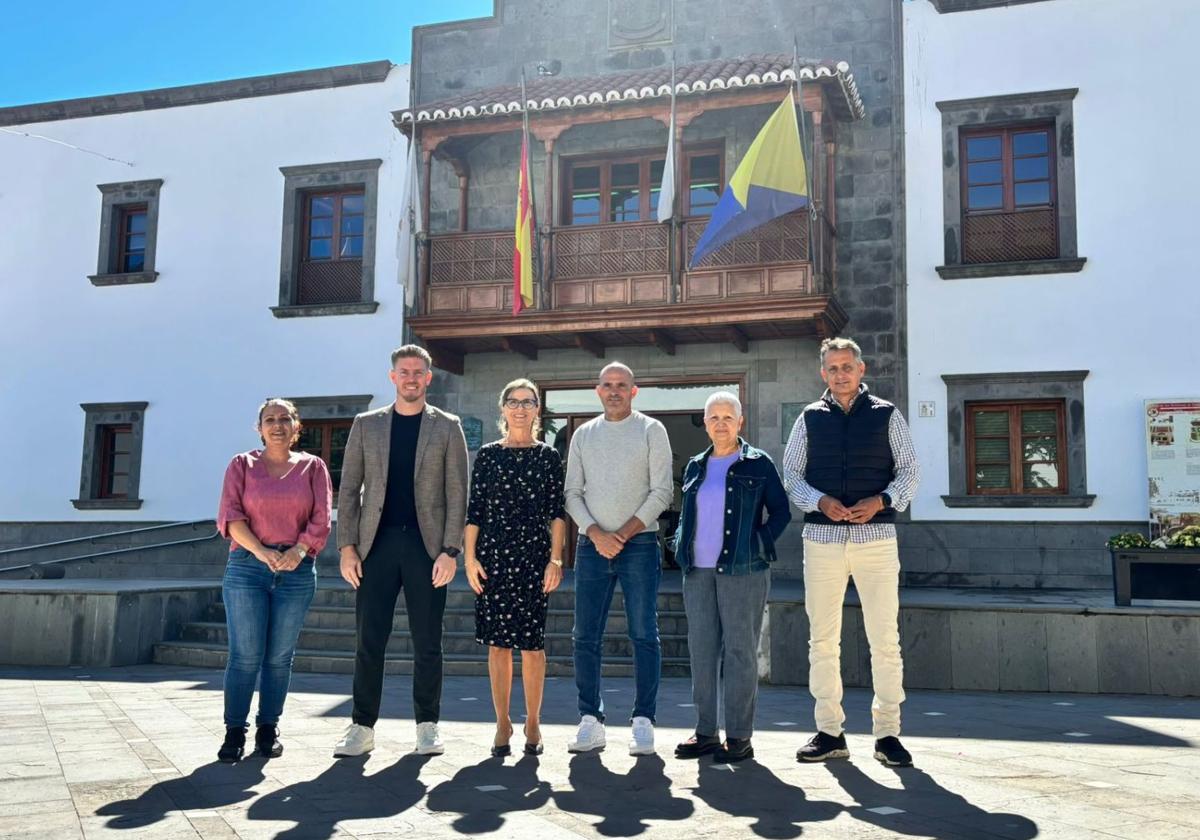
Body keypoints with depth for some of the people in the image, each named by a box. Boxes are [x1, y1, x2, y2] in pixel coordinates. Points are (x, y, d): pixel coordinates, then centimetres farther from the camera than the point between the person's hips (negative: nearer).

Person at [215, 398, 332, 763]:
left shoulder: (313, 467, 10)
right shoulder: (242, 465, 8)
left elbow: (321, 520, 2)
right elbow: (230, 516, -1)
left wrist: (298, 550, -15)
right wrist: (260, 551, -14)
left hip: (298, 570, 1)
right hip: (247, 566, -1)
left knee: (280, 656, 4)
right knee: (246, 654, -4)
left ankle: (268, 729, 15)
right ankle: (234, 732, 5)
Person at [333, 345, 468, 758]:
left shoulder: (447, 427, 6)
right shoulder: (366, 425, 10)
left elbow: (456, 493, 1)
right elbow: (349, 489, 8)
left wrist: (450, 551, -8)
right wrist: (347, 547, -1)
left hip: (426, 545, -1)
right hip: (377, 544, 1)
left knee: (427, 642, 4)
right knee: (369, 640, 3)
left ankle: (427, 727, 16)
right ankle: (362, 728, 13)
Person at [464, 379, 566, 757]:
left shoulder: (549, 456, 7)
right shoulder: (488, 455, 9)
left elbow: (557, 511, 3)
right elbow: (474, 510, 7)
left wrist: (556, 558, -4)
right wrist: (469, 557, -1)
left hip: (535, 556, -1)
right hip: (493, 555, 1)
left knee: (532, 642, 1)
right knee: (498, 642, 3)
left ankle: (533, 723, 13)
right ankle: (503, 724, 13)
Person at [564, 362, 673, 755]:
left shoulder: (651, 430, 4)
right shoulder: (583, 434, 13)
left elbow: (661, 491, -2)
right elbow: (572, 493, 8)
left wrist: (624, 534, -10)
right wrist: (596, 534, -7)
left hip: (639, 542, -3)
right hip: (591, 544, 3)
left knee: (644, 634, -4)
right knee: (585, 636, 1)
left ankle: (643, 722, 2)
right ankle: (591, 722, 9)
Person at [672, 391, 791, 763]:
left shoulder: (758, 464, 1)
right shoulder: (695, 467, 15)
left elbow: (781, 511, 2)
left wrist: (759, 544, -7)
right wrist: (682, 548, 9)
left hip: (742, 570, -5)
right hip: (699, 572, 5)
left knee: (740, 652, -2)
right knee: (701, 651, 7)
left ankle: (739, 736, 5)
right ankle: (705, 733, 16)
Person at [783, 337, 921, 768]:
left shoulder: (886, 415, 7)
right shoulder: (810, 418, 10)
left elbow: (910, 470, 7)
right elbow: (790, 474, 9)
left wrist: (880, 501, -10)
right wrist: (820, 501, -9)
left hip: (875, 535, -1)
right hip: (822, 536, 1)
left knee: (885, 638, -1)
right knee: (822, 639, 4)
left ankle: (887, 732, 9)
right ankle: (829, 732, 13)